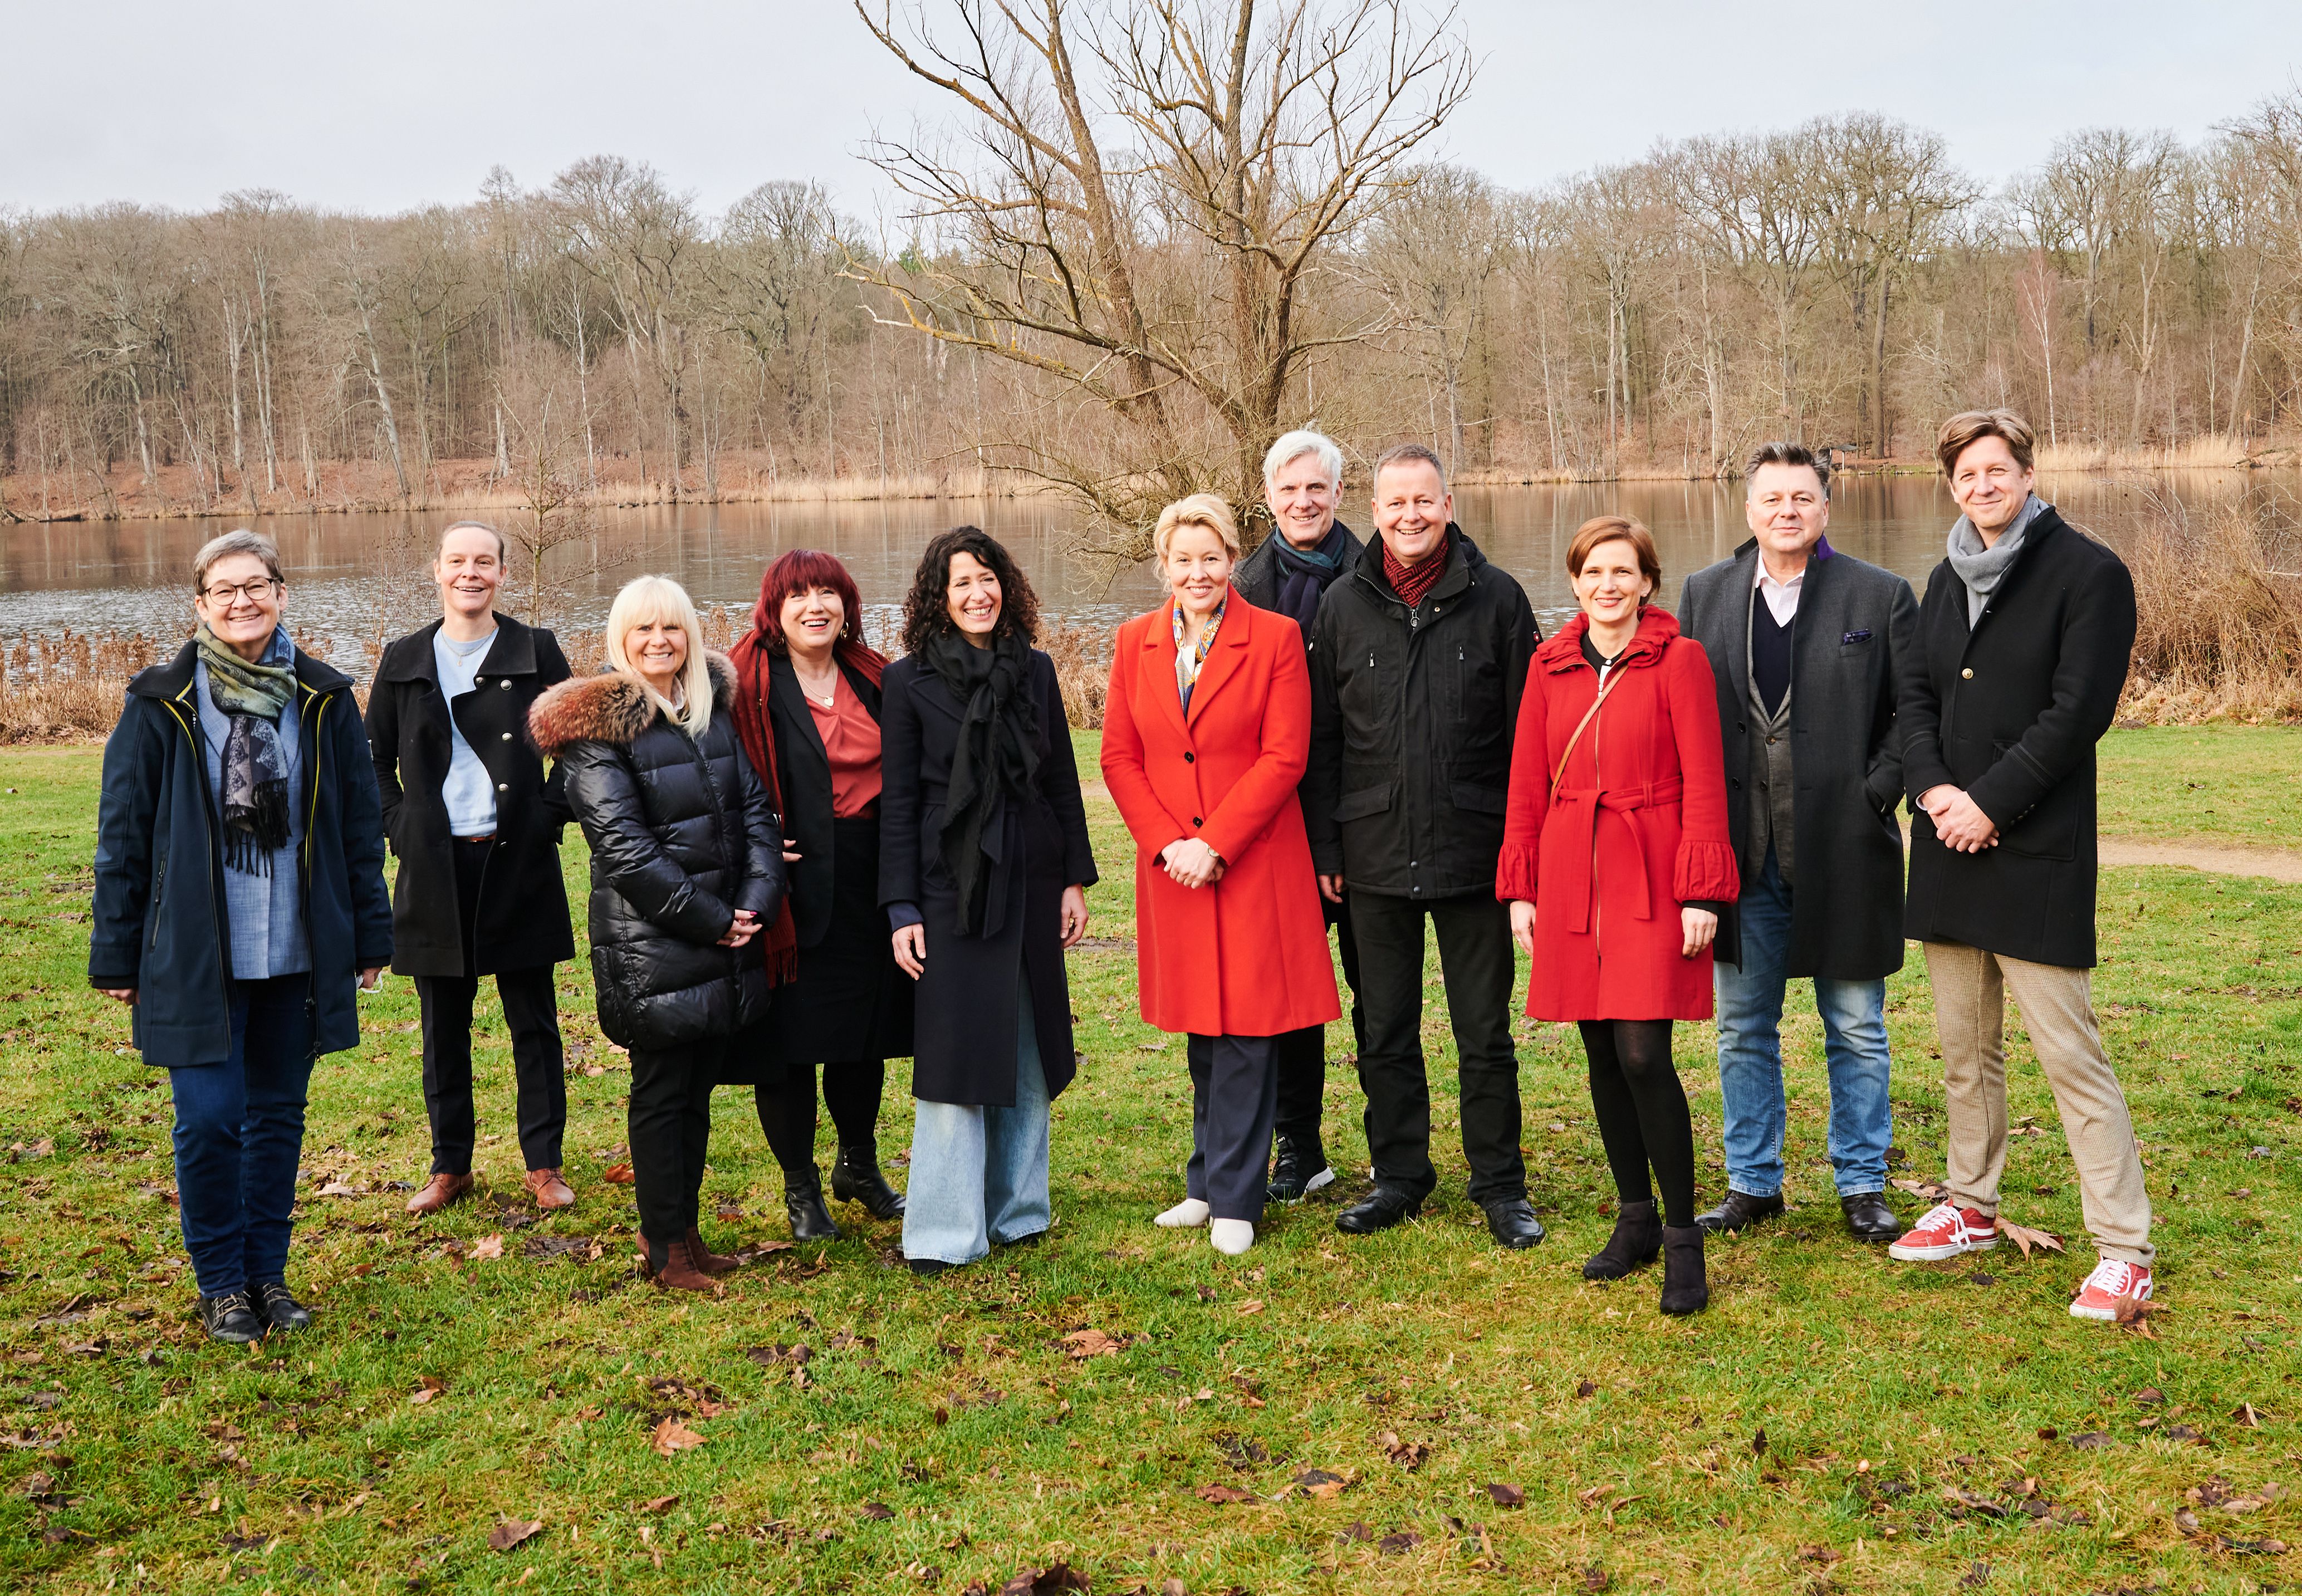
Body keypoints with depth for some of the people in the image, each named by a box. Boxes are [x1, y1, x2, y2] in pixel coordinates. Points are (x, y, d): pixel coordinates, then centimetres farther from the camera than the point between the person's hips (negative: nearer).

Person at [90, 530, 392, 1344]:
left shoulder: (323, 699, 3)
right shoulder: (161, 703, -3)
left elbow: (360, 825, 6)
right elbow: (123, 833, 0)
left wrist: (370, 936, 6)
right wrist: (117, 954, -1)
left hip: (298, 954, 2)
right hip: (197, 956, -2)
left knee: (278, 1114, 12)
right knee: (209, 1119, -2)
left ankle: (268, 1271, 27)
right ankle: (221, 1284, 17)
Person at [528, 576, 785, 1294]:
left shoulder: (716, 705, 11)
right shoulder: (599, 727, -9)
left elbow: (755, 805, 8)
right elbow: (624, 847, -15)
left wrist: (757, 899, -6)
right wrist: (710, 918, -14)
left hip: (728, 938, 6)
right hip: (652, 947, -6)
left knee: (697, 1089, 14)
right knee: (662, 1093, 3)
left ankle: (682, 1229, 27)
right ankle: (665, 1248, 16)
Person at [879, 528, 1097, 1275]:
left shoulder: (1035, 670, 7)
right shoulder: (908, 681, -3)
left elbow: (1062, 781, 11)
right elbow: (898, 802, -4)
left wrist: (1075, 878, 7)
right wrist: (902, 907, -8)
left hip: (1031, 883, 4)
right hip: (952, 888, -4)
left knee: (1028, 1053, 11)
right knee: (955, 1053, -2)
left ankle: (1017, 1210, 24)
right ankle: (945, 1233, 6)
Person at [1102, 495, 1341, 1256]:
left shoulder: (1275, 637, -4)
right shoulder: (1135, 643, 7)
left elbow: (1284, 757, -9)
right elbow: (1120, 757, 5)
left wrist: (1214, 843, -14)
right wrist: (1167, 843, -8)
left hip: (1253, 865, -3)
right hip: (1172, 871, 4)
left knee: (1246, 1029, -2)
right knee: (1202, 1030, 12)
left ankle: (1233, 1198, 9)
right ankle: (1210, 1182, 25)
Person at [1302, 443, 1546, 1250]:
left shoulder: (1496, 598, 0)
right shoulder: (1343, 606, 5)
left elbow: (1524, 732, 1)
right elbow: (1321, 742, 8)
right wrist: (1325, 848, 3)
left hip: (1473, 851, -2)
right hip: (1376, 856, 2)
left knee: (1486, 1032, 6)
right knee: (1386, 1032, 12)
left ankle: (1500, 1184, 19)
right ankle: (1399, 1176, 26)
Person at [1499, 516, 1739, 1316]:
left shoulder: (1679, 660, -3)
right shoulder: (1551, 665, 9)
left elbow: (1703, 782, -6)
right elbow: (1527, 783, 11)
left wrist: (1702, 891, -11)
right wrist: (1520, 886, 8)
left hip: (1652, 880, -4)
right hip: (1572, 877, 4)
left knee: (1643, 1055, -10)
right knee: (1602, 1054, 9)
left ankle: (1682, 1236, 5)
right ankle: (1636, 1219, 24)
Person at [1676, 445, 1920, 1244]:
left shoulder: (1881, 596, 0)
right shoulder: (1704, 594, 7)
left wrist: (1876, 794, -10)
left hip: (1844, 848, -2)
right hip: (1741, 849, 2)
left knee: (1856, 1029, 8)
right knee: (1742, 1028, 11)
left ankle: (1862, 1185, 21)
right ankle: (1752, 1182, 24)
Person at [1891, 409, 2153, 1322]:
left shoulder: (2088, 575, -6)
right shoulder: (1949, 579, 14)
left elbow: (2078, 709, -13)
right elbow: (1915, 693, 10)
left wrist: (1991, 802, -16)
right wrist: (1932, 787, -7)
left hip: (2037, 853, -7)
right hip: (1950, 844, 7)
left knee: (2069, 1050, -7)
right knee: (1964, 1044, 16)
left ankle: (2125, 1247, 2)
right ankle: (1970, 1209, 30)